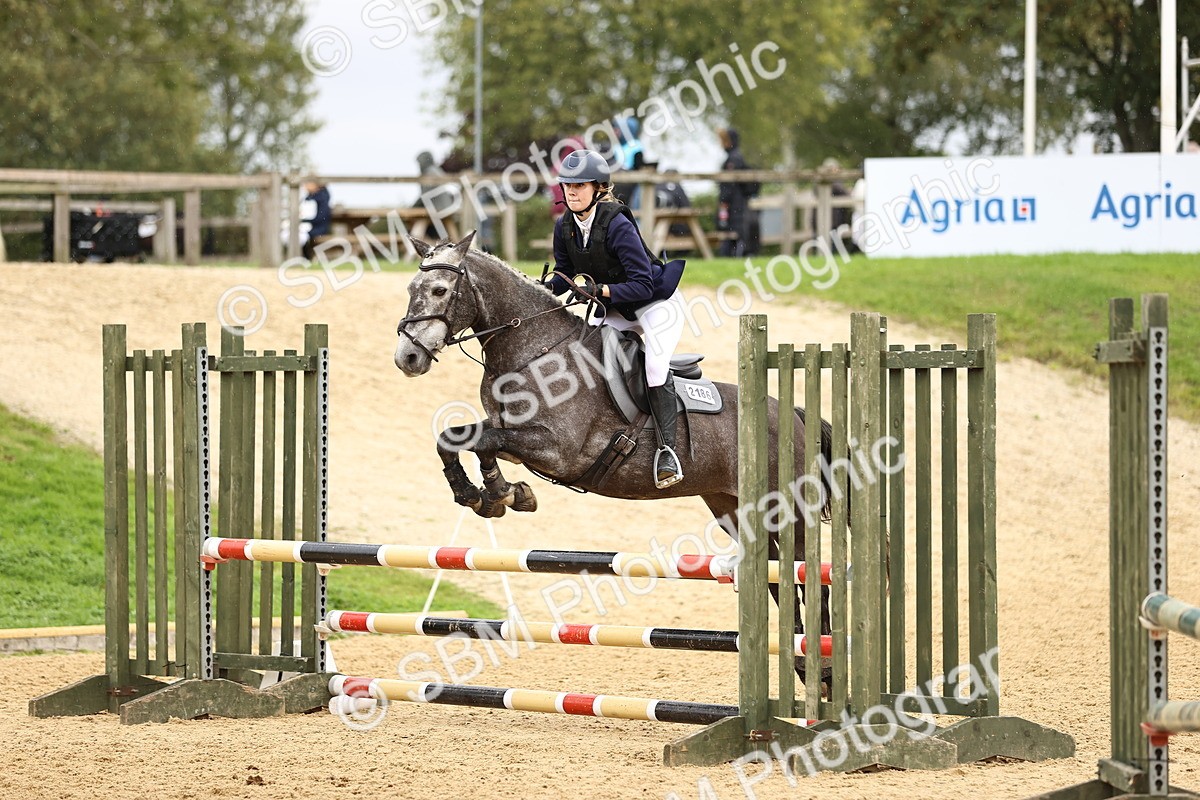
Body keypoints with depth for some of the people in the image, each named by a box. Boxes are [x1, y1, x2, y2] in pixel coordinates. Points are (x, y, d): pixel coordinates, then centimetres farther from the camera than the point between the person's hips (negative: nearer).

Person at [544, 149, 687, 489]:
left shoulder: (617, 225, -28)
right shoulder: (565, 227, -6)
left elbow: (642, 285, -28)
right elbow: (565, 276, 7)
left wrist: (600, 291, -39)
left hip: (657, 304, -8)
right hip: (614, 312, 8)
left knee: (655, 362, -29)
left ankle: (667, 449, -30)